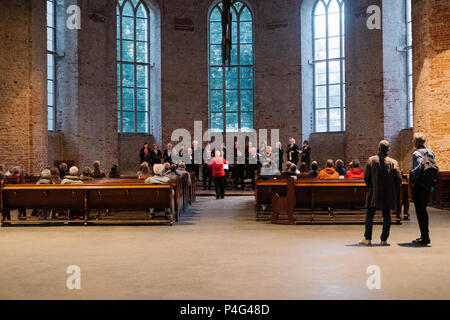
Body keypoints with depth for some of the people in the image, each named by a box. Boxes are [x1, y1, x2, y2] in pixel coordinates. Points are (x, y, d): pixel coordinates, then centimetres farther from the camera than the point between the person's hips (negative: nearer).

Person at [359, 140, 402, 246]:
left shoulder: (371, 160, -4)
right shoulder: (393, 162, -2)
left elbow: (366, 177, -3)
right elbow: (399, 179, -3)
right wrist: (394, 190, 12)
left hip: (374, 193, -1)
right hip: (389, 194, 1)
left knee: (369, 215, 7)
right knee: (386, 216, 9)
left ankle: (367, 238, 5)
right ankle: (384, 239, 8)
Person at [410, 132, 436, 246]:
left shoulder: (417, 153, -13)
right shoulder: (430, 152, 11)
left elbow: (417, 168, -26)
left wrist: (413, 181, -14)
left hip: (419, 186, -8)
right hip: (428, 186, 8)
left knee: (420, 212, -3)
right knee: (423, 210, 18)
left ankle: (425, 238, -3)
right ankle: (425, 235, 25)